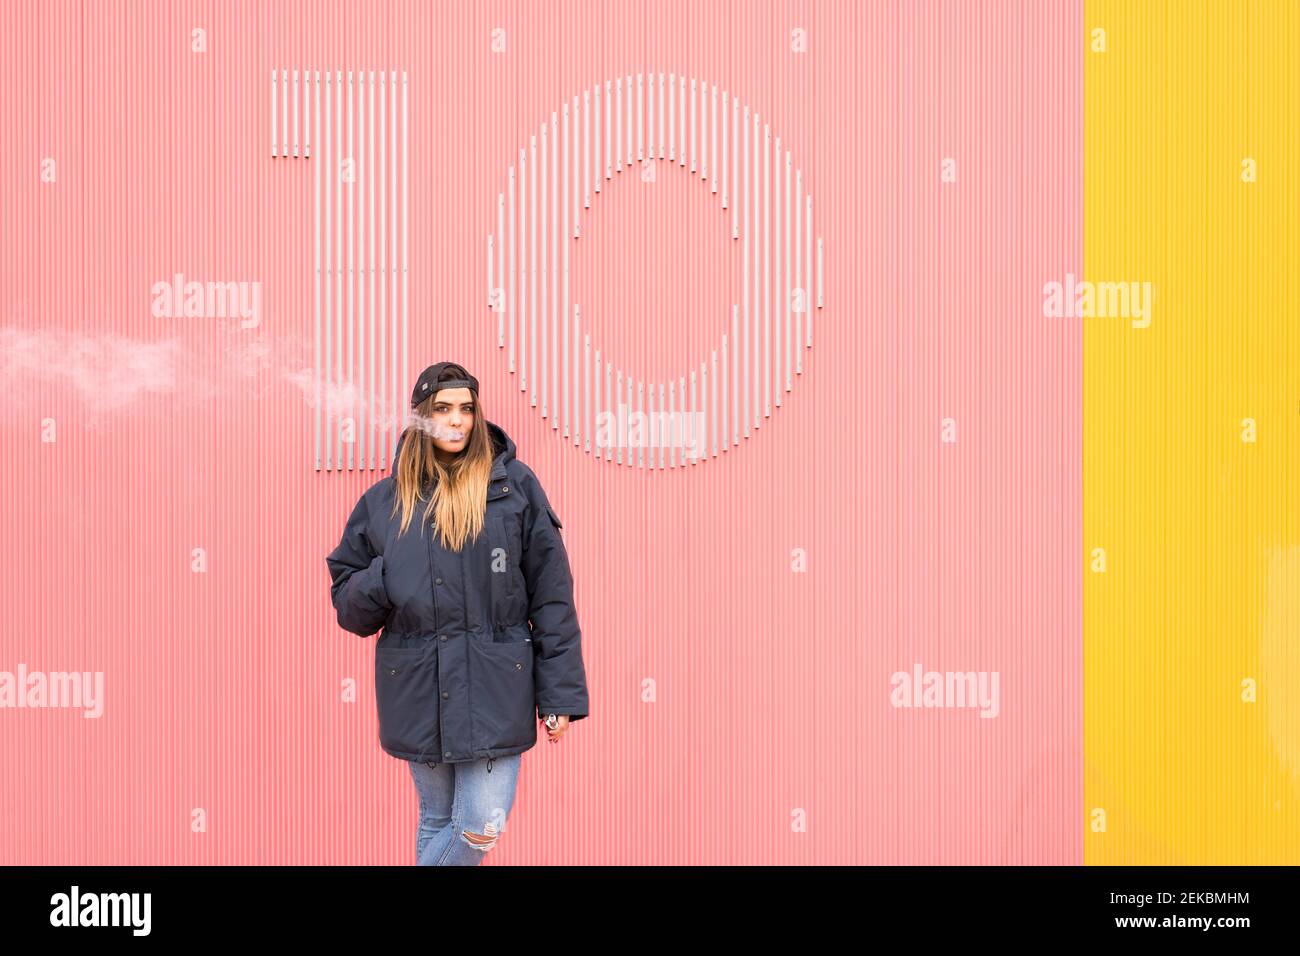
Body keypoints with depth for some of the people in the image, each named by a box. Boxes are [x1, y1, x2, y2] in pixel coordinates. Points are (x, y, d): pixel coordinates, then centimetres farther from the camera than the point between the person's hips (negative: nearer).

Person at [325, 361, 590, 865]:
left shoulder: (514, 486, -1)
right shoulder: (383, 501, 6)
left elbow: (551, 596, -1)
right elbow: (347, 601, 11)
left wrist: (560, 695, -3)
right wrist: (382, 581, -13)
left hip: (494, 690, -2)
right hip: (418, 691, 2)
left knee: (483, 827, -4)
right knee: (436, 822, 12)